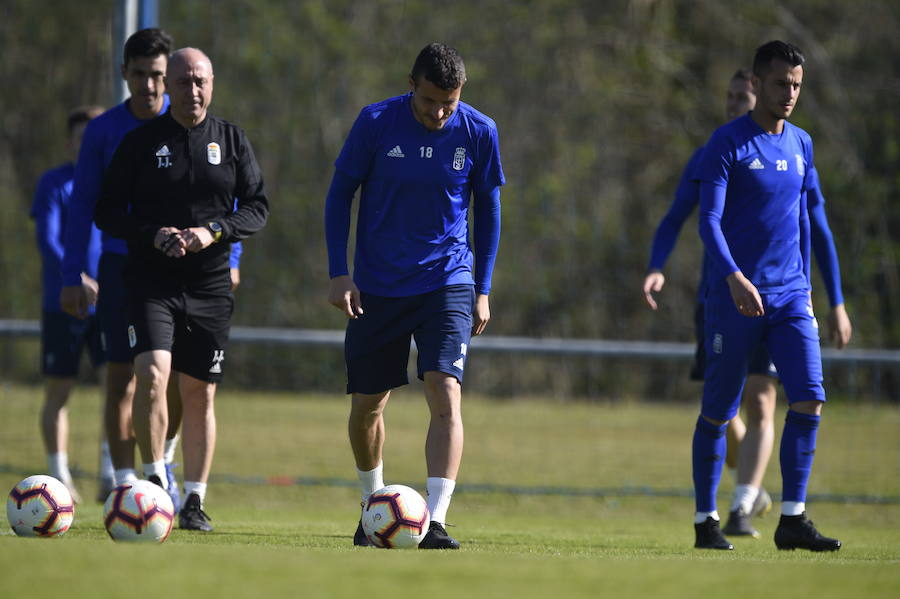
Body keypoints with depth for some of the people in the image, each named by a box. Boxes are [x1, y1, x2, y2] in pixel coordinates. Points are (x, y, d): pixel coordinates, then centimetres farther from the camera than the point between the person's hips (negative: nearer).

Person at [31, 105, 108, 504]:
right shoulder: (54, 184, -4)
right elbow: (47, 242, -15)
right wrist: (80, 280, -30)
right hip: (63, 305, -2)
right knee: (58, 393, 3)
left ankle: (110, 471, -9)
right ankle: (59, 477, 14)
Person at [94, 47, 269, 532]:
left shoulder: (232, 140, 7)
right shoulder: (141, 142, 2)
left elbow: (257, 206, 6)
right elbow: (107, 213, 2)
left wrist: (214, 231, -12)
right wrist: (153, 235, -16)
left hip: (210, 283, 2)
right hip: (151, 281, -2)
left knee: (199, 394, 5)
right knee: (152, 374, -21)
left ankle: (194, 500, 13)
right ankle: (154, 481, -10)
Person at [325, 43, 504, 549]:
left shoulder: (479, 132, -6)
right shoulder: (376, 123, -9)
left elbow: (488, 207, 8)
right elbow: (341, 193, 2)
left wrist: (483, 289, 6)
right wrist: (339, 274, -5)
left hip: (447, 283, -1)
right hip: (377, 287, 1)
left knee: (446, 393, -19)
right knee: (368, 404, 9)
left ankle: (436, 522, -23)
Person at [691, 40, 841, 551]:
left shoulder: (801, 144, 12)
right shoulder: (729, 143, -6)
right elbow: (709, 220, -13)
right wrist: (733, 277, -27)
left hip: (791, 297, 5)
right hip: (736, 297, -5)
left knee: (809, 398, -9)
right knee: (718, 411, 1)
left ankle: (793, 520, -7)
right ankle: (706, 522, 11)